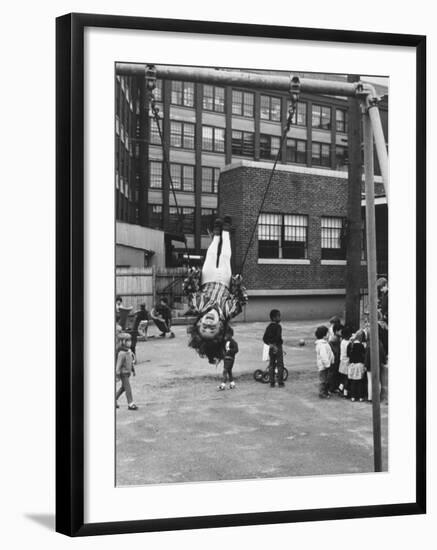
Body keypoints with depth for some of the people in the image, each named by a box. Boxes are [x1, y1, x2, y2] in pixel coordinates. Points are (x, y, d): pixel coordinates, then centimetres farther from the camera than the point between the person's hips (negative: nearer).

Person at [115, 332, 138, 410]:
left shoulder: (129, 351, 5)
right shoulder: (122, 353, -23)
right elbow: (118, 364, -21)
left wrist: (133, 370, 22)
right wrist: (117, 375, -20)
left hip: (127, 373, 9)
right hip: (123, 373, -9)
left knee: (123, 387, 19)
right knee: (128, 388, -5)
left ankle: (114, 399, 32)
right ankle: (130, 404, 0)